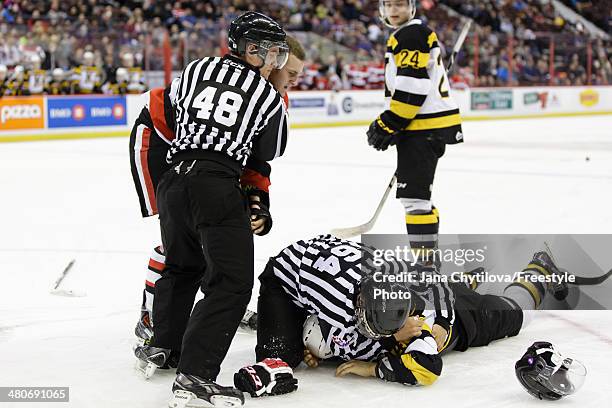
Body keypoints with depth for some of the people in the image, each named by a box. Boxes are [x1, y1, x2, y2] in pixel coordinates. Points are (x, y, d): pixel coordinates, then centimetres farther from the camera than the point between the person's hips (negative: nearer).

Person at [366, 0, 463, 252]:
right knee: (414, 192, 19)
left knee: (413, 193, -12)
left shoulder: (413, 34, -12)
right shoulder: (402, 37, 22)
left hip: (428, 125, -11)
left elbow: (413, 87, -21)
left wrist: (388, 124, -18)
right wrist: (392, 126, 25)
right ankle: (428, 248, 29)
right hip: (421, 125, 11)